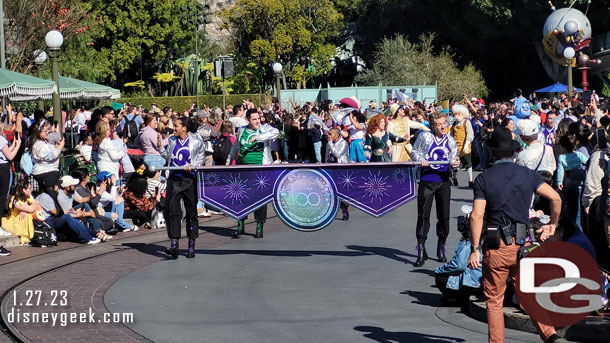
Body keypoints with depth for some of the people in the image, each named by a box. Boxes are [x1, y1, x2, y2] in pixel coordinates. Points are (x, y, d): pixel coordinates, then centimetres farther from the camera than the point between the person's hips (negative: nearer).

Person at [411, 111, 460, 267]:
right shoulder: (424, 136, 1)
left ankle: (441, 250, 20)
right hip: (426, 181, -3)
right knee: (423, 215, -5)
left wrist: (455, 163, -14)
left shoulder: (451, 141, 10)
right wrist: (420, 160, -10)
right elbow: (415, 151, 10)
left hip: (443, 181, 3)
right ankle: (421, 251, 0)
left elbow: (452, 160, 10)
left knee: (444, 216, 5)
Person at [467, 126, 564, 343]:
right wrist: (552, 224, 13)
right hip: (522, 244, 3)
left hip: (496, 247, -2)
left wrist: (475, 249, -6)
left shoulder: (484, 179, -3)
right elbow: (555, 198, -3)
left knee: (494, 300, 8)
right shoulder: (528, 175, 3)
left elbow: (476, 216, -10)